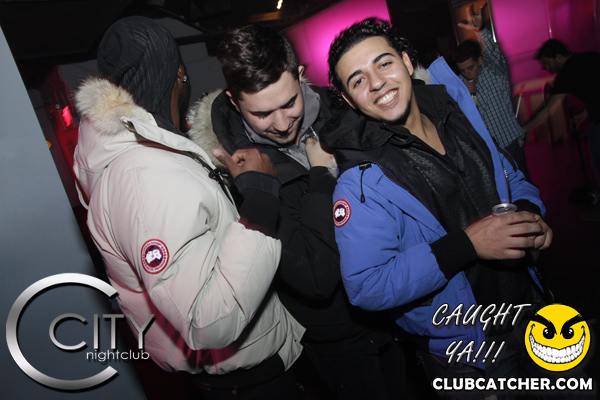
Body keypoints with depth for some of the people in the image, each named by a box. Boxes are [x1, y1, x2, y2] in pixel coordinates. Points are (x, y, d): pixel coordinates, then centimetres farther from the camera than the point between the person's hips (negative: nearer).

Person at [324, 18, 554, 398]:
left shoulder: (460, 117, -3)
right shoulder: (361, 180, -23)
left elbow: (512, 178, 12)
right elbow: (366, 286, -26)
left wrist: (530, 210, -11)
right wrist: (465, 244, -31)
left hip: (529, 308, 7)